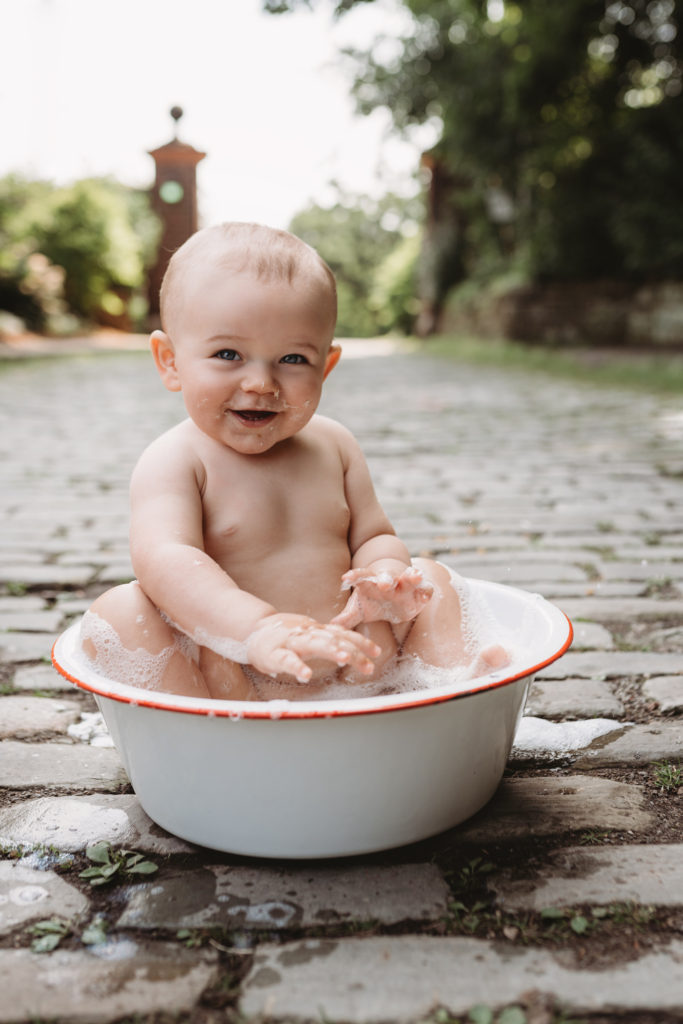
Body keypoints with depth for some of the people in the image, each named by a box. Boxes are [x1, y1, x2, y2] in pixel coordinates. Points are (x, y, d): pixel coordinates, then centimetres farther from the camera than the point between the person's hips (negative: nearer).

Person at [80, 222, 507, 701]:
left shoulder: (334, 445, 8)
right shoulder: (175, 460, -10)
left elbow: (373, 537, 9)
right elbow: (163, 559, -27)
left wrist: (385, 577, -19)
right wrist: (257, 629, -44)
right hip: (223, 672, -4)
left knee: (427, 575, 7)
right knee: (118, 611, -27)